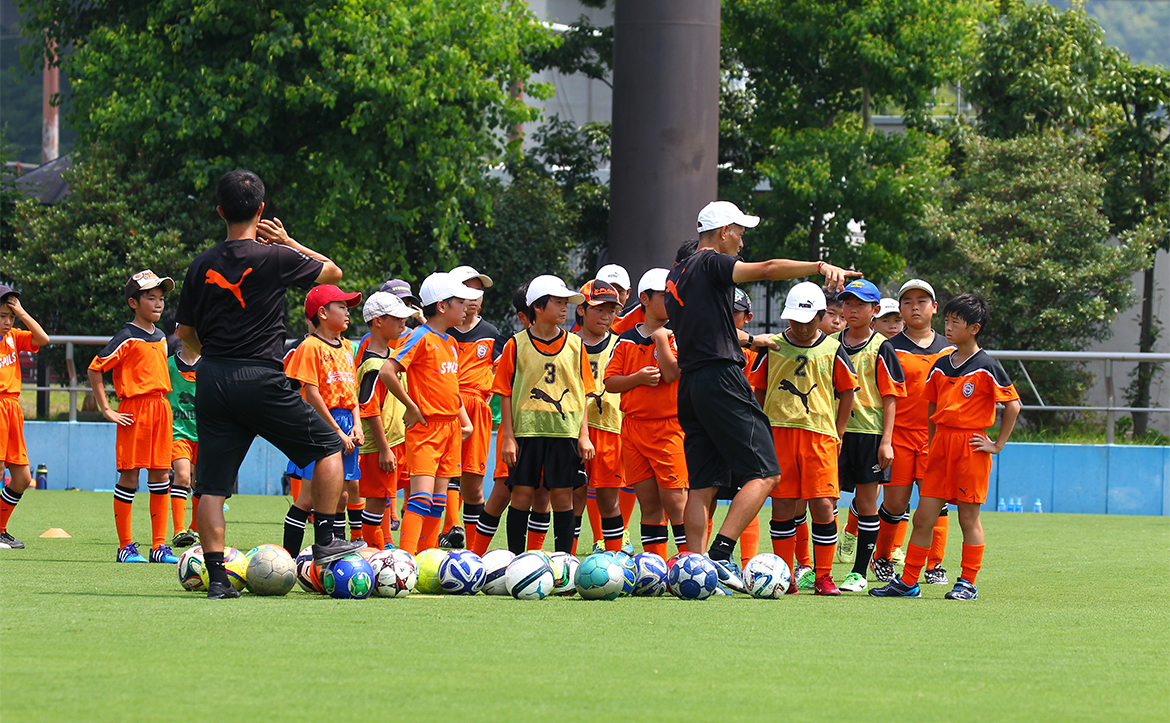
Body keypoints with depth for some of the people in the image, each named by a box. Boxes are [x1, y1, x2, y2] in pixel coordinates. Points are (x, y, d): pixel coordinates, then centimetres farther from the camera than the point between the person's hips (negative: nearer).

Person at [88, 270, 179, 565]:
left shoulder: (160, 337, 14)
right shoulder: (128, 337, -9)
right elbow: (95, 369, -11)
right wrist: (107, 410, -12)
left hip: (161, 406, 7)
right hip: (135, 408, -7)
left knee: (161, 476, 6)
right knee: (130, 476, -3)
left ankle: (159, 546, 9)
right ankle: (126, 546, 2)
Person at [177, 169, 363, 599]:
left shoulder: (202, 266, 5)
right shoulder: (274, 257, -7)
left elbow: (186, 332, 13)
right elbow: (333, 272, 9)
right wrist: (288, 243, 18)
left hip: (211, 381, 4)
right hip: (260, 379, -4)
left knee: (212, 485, 5)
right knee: (328, 446, 13)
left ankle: (216, 576, -2)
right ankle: (325, 542, 9)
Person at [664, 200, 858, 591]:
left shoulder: (676, 274, 21)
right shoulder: (711, 264, -5)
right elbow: (766, 269, -20)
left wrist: (749, 339, 42)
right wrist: (820, 266, -28)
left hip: (690, 384, 9)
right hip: (721, 379, -9)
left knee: (702, 485, 8)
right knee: (764, 474, -8)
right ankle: (720, 554, -19)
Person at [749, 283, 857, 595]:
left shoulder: (832, 350, 6)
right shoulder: (773, 348, 8)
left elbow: (847, 391, 11)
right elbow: (759, 390, 15)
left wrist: (837, 434, 5)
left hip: (820, 433, -1)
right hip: (779, 433, 1)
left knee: (823, 505, -8)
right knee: (782, 506, 0)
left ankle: (823, 577, 2)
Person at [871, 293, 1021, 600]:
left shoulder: (986, 367, -6)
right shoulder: (940, 366, 12)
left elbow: (1013, 405, -5)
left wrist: (998, 445, -6)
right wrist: (929, 449, 15)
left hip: (970, 445, -5)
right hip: (941, 442, 5)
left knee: (969, 516, 0)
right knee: (923, 517, 3)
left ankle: (968, 583, 9)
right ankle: (908, 582, 6)